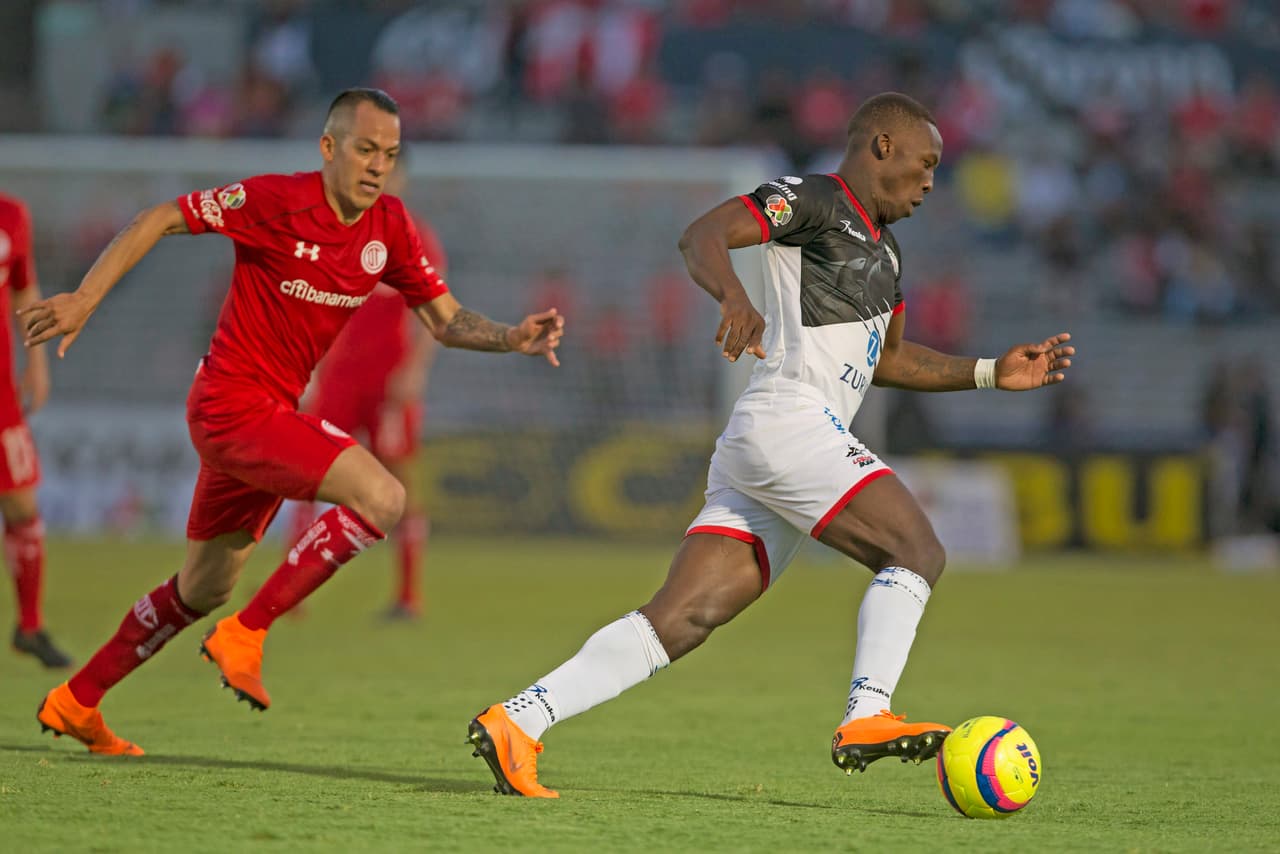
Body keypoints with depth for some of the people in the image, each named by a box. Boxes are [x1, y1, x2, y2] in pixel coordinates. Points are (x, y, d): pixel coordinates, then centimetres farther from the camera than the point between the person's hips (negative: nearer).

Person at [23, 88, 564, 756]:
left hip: (271, 412, 8)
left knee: (204, 587, 19)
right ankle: (246, 634, -16)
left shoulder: (389, 226, 3)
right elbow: (160, 219, -11)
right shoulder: (276, 201, -16)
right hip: (235, 403, -8)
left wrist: (514, 338, -11)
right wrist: (85, 298, -18)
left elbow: (445, 319, 7)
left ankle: (75, 701, 32)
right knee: (382, 498, -22)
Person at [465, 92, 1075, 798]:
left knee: (680, 621, -4)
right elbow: (702, 235, -14)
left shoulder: (880, 249, 29)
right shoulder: (811, 198, 0)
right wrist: (735, 296, -35)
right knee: (917, 551, -13)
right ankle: (866, 719, -23)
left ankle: (515, 721, -10)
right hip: (787, 419, -9)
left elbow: (889, 360, 38)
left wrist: (994, 373, 31)